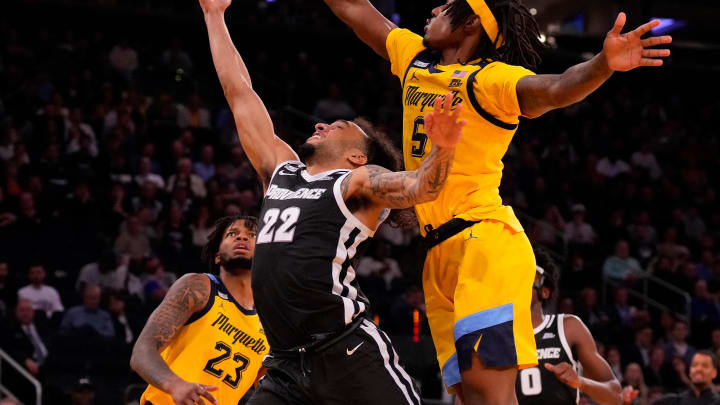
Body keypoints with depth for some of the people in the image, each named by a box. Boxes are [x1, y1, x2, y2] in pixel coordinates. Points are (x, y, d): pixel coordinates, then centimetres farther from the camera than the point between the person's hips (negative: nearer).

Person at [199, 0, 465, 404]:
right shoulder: (281, 171, 21)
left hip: (348, 355, -6)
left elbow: (419, 188, -15)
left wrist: (443, 149, -36)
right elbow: (240, 93, 26)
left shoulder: (358, 182, 4)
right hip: (287, 365, 6)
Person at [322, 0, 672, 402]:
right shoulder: (416, 59, 17)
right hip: (439, 253, 8)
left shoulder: (491, 78, -6)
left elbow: (553, 89, -24)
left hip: (486, 241, -8)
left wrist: (603, 64, -44)